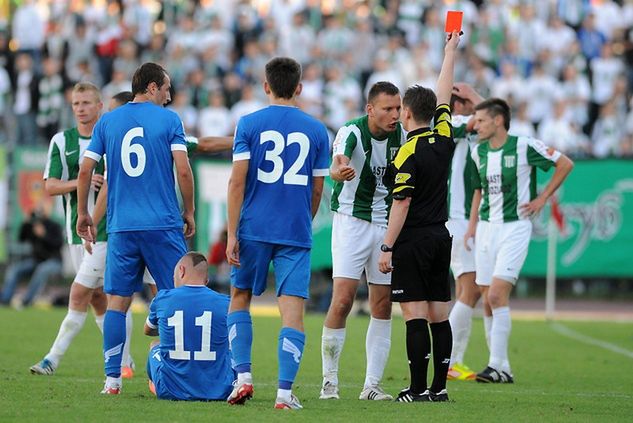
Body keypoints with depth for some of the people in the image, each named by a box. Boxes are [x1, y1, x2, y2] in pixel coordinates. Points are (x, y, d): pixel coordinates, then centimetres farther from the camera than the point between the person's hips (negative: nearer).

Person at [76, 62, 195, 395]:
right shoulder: (168, 120, 0)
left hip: (121, 227, 2)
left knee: (117, 302, 5)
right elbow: (183, 170, -7)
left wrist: (83, 213, 16)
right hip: (164, 225, -2)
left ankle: (112, 379, 0)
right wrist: (189, 212, 5)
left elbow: (85, 170, 5)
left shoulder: (107, 122, 8)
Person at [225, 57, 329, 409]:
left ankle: (243, 376, 7)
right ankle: (285, 391, -10)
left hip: (254, 230, 0)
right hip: (296, 233, 0)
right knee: (293, 311, -2)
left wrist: (232, 234, -5)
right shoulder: (316, 130, 4)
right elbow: (318, 189, 9)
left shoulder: (249, 124, -1)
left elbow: (238, 181, -6)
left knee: (240, 298, 18)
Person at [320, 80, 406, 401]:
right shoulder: (352, 132, -17)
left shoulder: (401, 136, -1)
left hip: (387, 224, 5)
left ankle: (372, 384, 8)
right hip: (351, 220, -5)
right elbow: (336, 162, -38)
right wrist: (339, 170, -62)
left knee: (383, 305, 3)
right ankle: (329, 380, -3)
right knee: (343, 299, -14)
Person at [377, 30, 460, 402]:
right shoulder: (444, 138, 5)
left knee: (415, 316, -7)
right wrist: (451, 50, 29)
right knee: (439, 316, 7)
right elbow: (444, 96, 20)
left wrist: (387, 247, -12)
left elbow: (402, 204, -16)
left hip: (413, 243, -7)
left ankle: (418, 389, -9)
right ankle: (439, 387, 7)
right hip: (441, 239, 7)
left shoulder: (409, 153, -13)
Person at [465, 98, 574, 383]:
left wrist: (543, 197, -2)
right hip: (486, 228, 6)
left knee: (497, 295, -17)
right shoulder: (478, 152, 8)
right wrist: (472, 225, 15)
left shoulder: (525, 146, -10)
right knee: (489, 300, 4)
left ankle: (497, 365, -15)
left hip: (515, 227, -6)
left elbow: (565, 164, -1)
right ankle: (503, 370, 10)